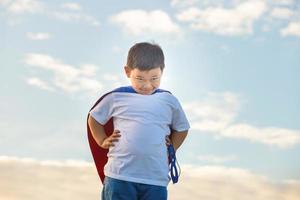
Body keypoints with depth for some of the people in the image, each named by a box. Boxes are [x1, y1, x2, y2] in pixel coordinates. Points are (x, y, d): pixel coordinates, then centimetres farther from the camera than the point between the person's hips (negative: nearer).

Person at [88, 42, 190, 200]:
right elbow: (94, 118, 17)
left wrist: (170, 150, 14)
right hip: (120, 176, -1)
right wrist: (103, 141, 8)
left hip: (156, 179, 1)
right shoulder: (117, 97, 2)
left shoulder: (169, 101, 7)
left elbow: (181, 128, 23)